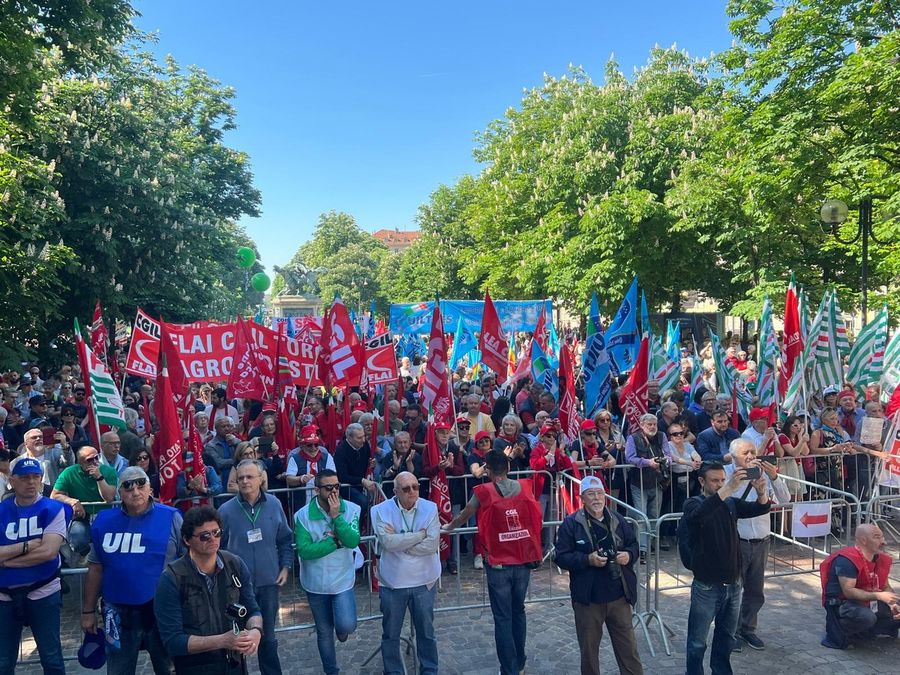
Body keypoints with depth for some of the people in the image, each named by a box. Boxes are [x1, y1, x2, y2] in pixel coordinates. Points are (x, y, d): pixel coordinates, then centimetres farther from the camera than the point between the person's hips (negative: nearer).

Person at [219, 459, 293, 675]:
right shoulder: (226, 510, -11)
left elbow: (285, 539, 6)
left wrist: (286, 567, 0)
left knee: (267, 635, 18)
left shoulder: (274, 505, -4)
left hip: (268, 581, 2)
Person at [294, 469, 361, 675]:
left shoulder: (351, 509, -11)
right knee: (324, 632, 15)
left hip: (342, 580, 0)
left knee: (346, 626, -16)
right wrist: (336, 541, -20)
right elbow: (304, 550, -20)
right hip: (316, 583, 1)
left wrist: (336, 516, -27)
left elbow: (353, 541, -21)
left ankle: (341, 628, 23)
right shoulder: (303, 515, -13)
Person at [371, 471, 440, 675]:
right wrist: (421, 534, -18)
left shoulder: (430, 508, -7)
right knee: (390, 634, 15)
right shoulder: (381, 511, -11)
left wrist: (399, 541, -19)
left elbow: (432, 544, -18)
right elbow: (388, 542, -24)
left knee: (426, 632, 17)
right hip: (392, 582, -1)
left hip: (424, 581, 1)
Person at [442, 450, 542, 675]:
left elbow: (463, 516, 6)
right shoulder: (525, 487, -2)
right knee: (518, 611, 21)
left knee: (503, 618, 8)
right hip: (524, 561, 4)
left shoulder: (483, 492, -10)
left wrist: (448, 527, 25)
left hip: (499, 565, -4)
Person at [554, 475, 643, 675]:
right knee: (589, 649, 13)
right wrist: (588, 559, -22)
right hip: (588, 599, -2)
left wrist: (628, 555, -9)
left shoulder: (618, 520, 2)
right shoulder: (571, 523, -10)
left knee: (628, 647, 15)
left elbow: (633, 544, 13)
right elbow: (561, 557, -10)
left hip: (619, 597, 3)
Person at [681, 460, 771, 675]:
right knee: (698, 641, 7)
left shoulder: (731, 503, 3)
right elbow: (698, 515, -37)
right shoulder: (693, 504, -13)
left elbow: (761, 508, -6)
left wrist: (761, 492, -29)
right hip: (707, 586, -5)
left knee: (726, 636, 22)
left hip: (733, 583, 5)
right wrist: (728, 489, -46)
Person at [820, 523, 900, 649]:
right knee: (867, 617, -37)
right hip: (841, 604, -9)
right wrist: (878, 596, -28)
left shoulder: (881, 559, 4)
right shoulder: (847, 560, -24)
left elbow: (886, 587, 13)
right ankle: (838, 633, -10)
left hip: (868, 601, 9)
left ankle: (863, 631, 7)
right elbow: (848, 591, -28)